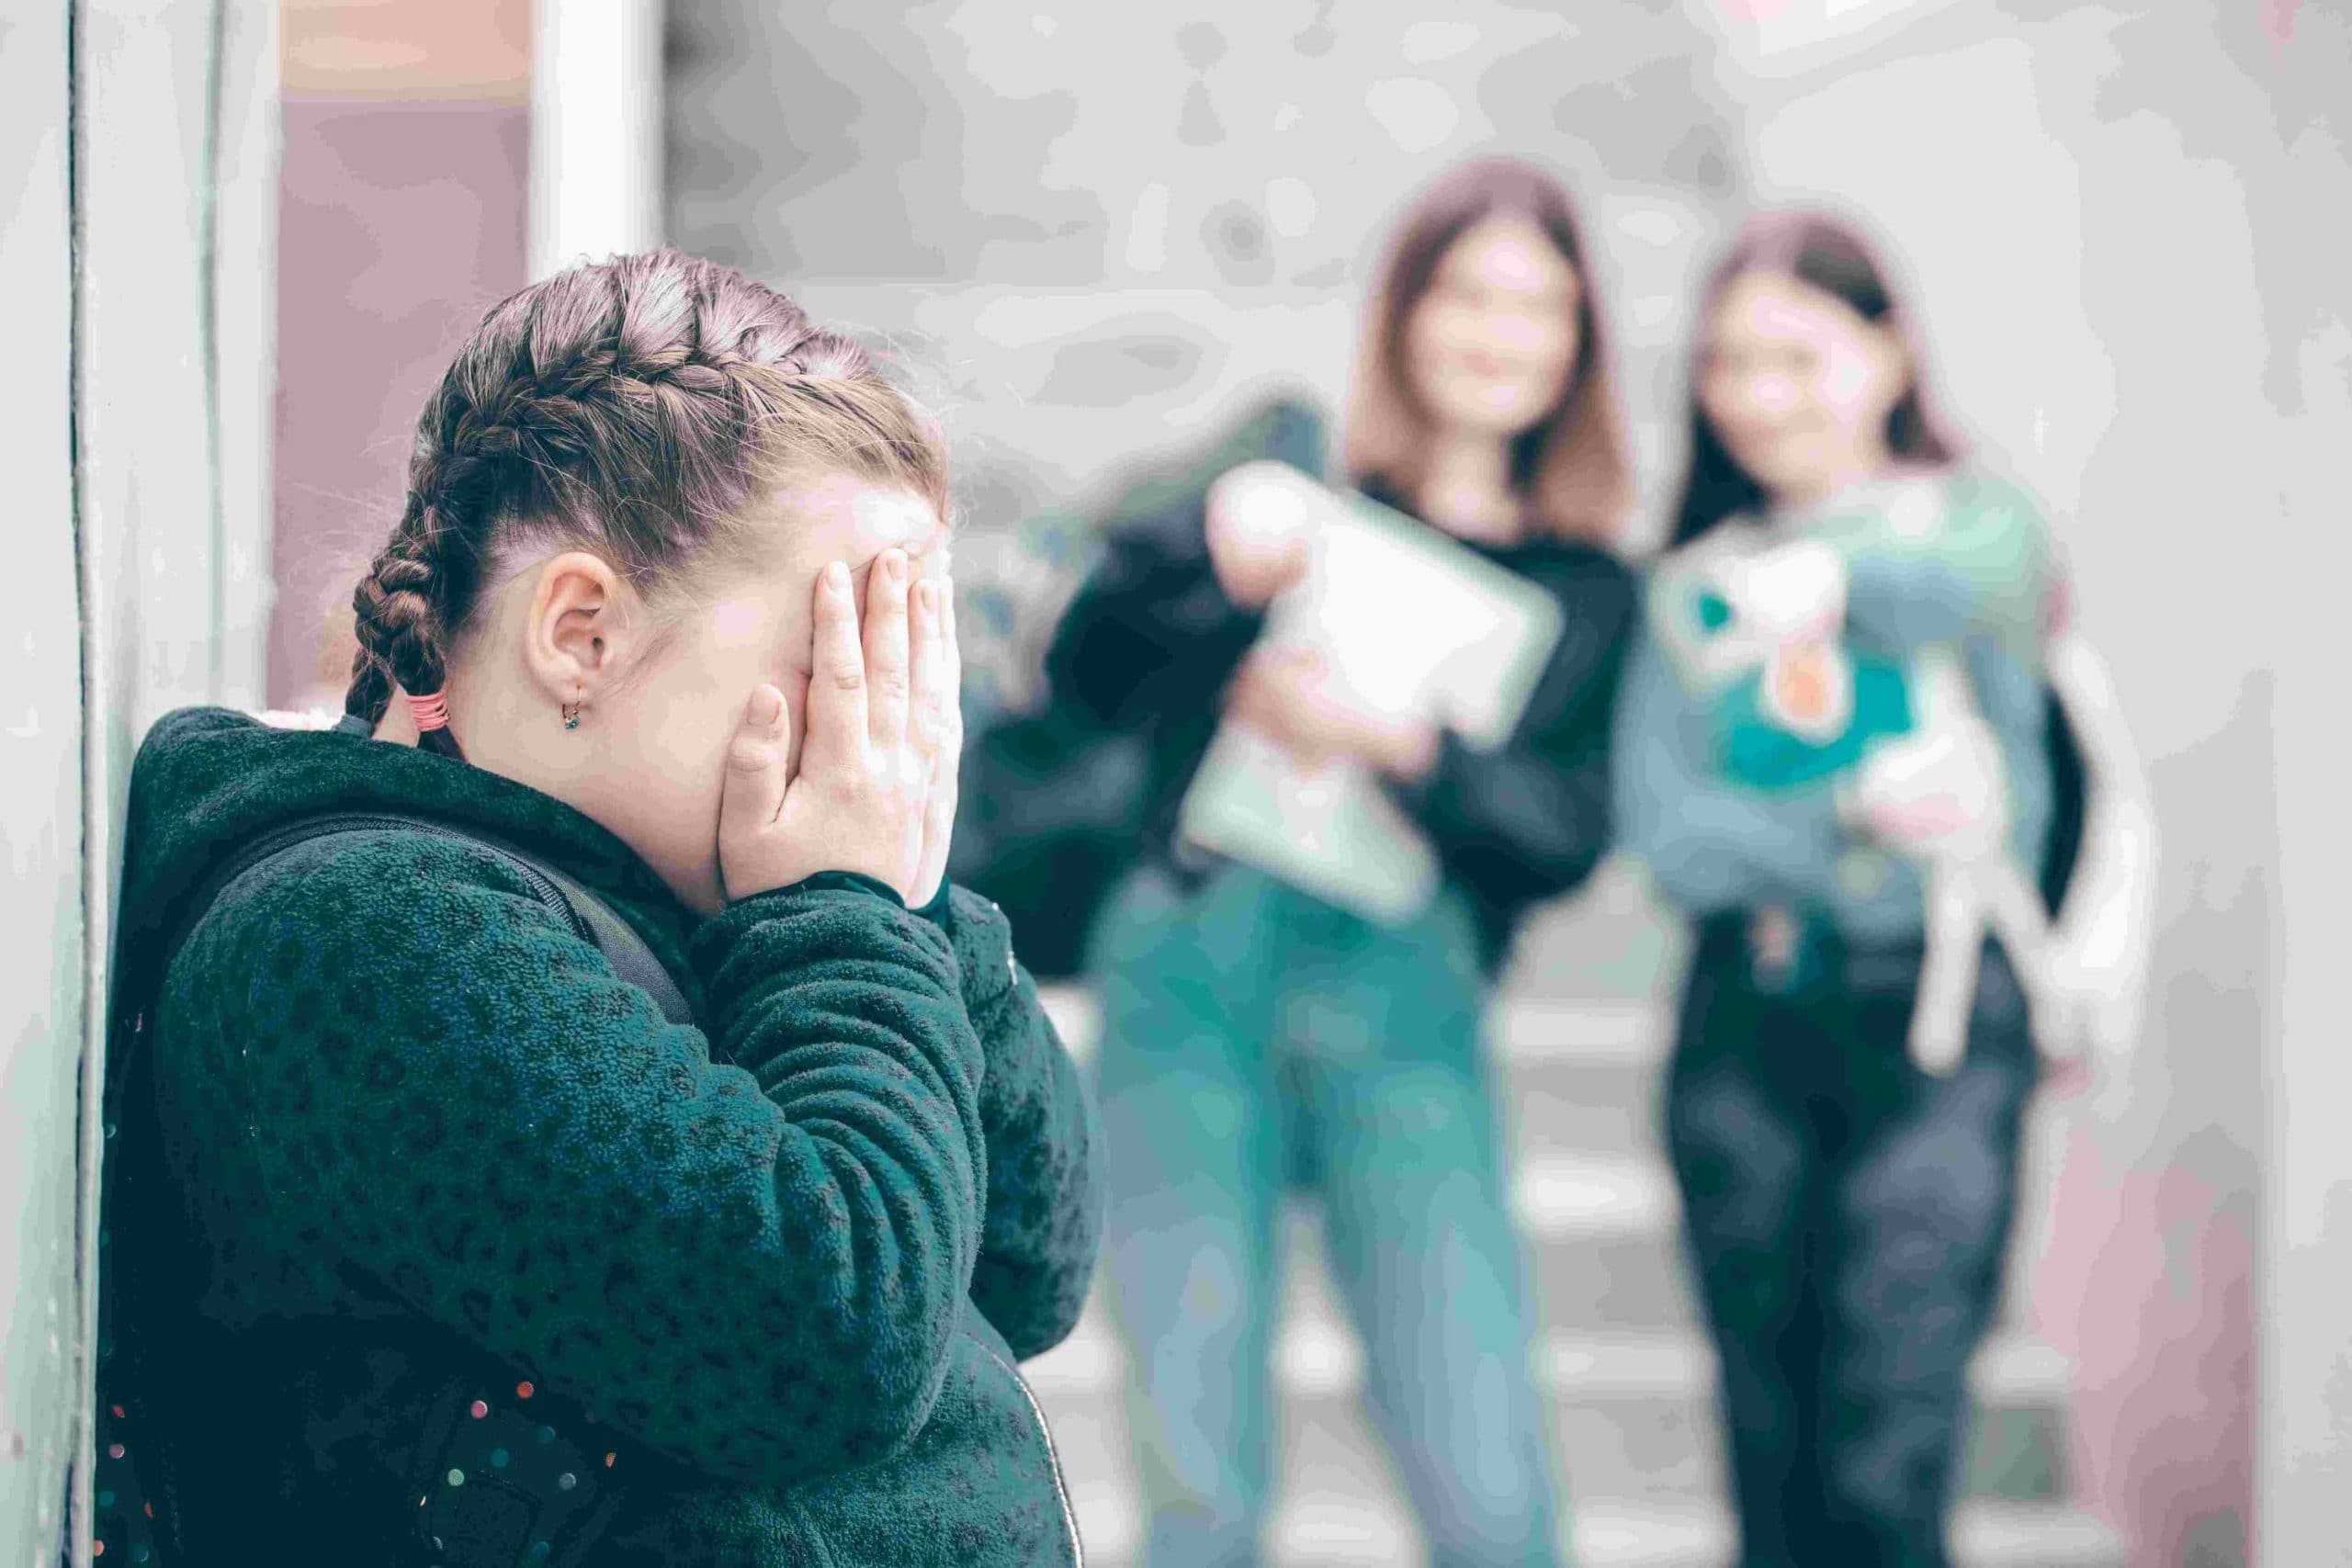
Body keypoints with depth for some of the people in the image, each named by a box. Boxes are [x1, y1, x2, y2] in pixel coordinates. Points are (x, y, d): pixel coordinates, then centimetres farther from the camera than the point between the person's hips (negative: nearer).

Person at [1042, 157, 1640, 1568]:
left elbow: (1570, 830, 3)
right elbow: (1089, 680, 6)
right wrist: (1201, 551, -13)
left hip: (1405, 995, 1)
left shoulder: (1589, 593, 16)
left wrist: (1400, 743, -14)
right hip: (1192, 965, -1)